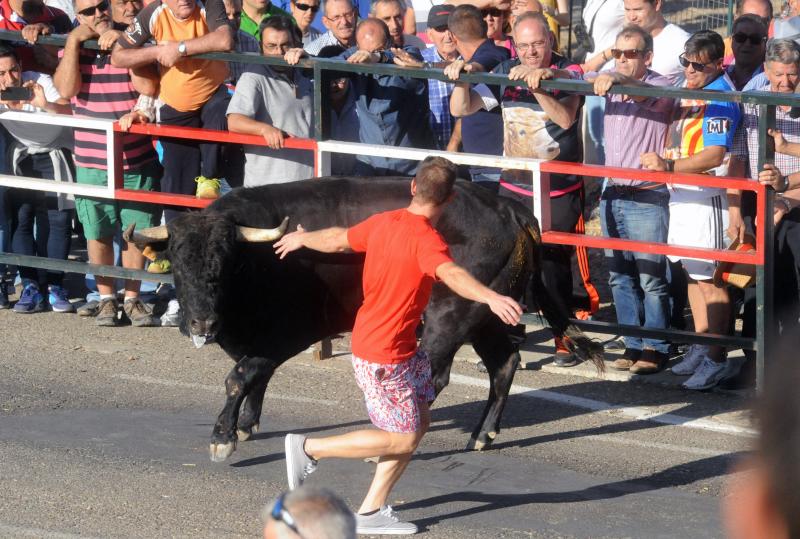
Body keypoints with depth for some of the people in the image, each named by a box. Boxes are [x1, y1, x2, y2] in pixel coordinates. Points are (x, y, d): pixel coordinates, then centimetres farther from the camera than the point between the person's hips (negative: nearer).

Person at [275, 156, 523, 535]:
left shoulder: (384, 222, 1)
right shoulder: (426, 239, -23)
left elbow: (338, 240, 19)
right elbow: (451, 274, -44)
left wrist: (303, 239, 40)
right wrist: (491, 298, -60)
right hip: (384, 357, -9)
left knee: (420, 420, 13)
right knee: (403, 439, -1)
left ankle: (372, 511, 16)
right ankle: (308, 448, 6)